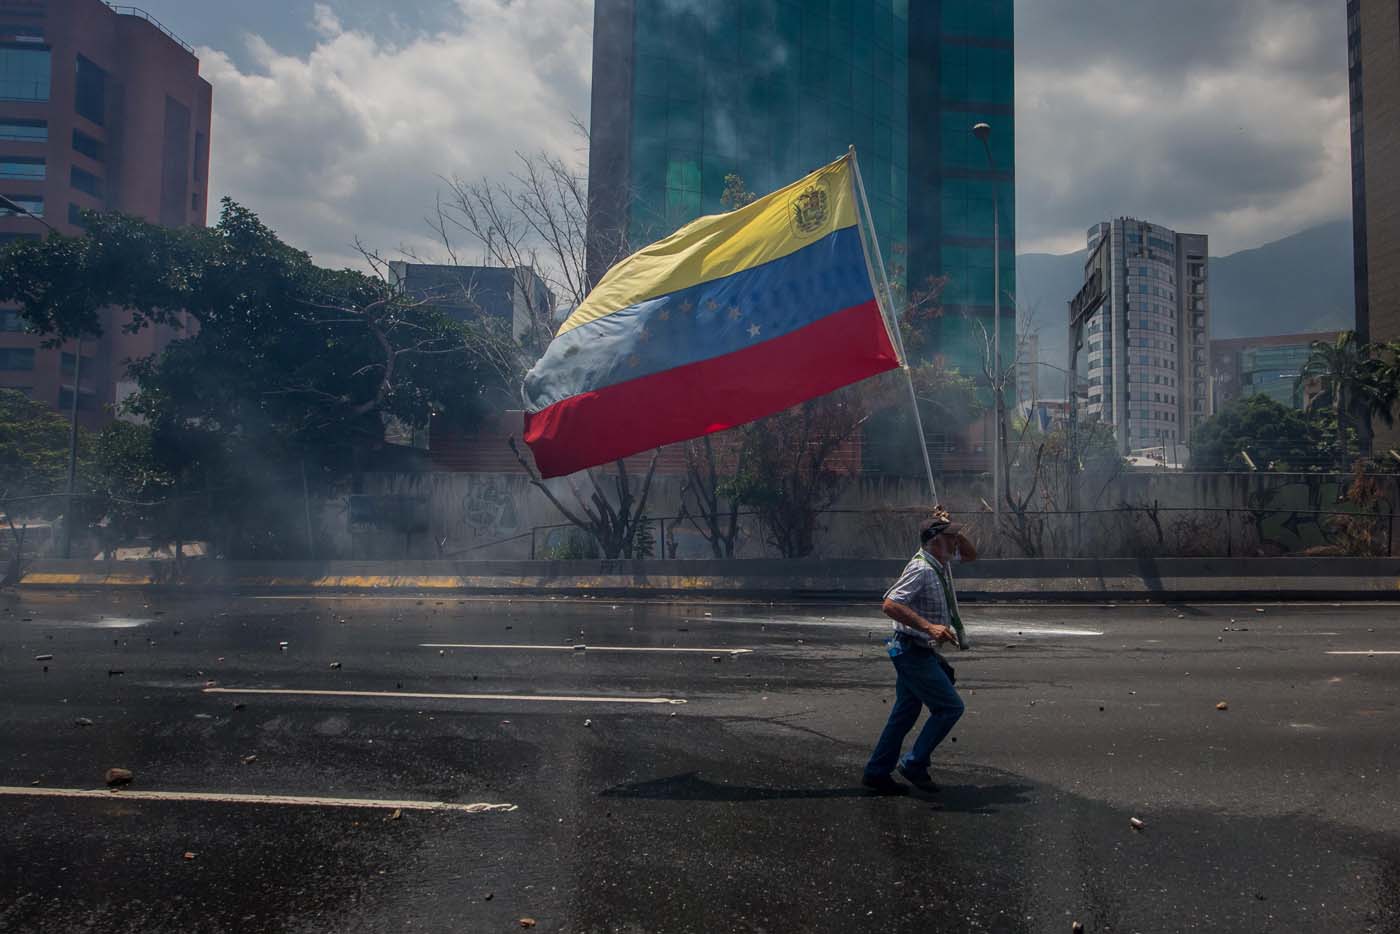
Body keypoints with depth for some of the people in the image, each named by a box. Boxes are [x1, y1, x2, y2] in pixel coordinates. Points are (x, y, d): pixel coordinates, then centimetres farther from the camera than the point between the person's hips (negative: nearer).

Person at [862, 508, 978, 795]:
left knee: (905, 712, 12)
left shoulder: (942, 561, 8)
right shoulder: (921, 569, -21)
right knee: (950, 707, -4)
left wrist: (953, 527, 8)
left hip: (916, 652, 10)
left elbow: (970, 554, 25)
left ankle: (877, 773, 19)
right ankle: (915, 764, 5)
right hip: (914, 650, -10)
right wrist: (929, 627, -34)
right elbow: (891, 605, -29)